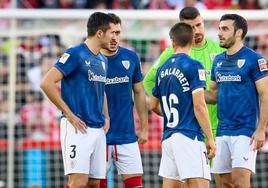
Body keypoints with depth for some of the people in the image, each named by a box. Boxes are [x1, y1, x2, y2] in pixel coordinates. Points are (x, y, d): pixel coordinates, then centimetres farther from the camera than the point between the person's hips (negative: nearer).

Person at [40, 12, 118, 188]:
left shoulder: (103, 60, 16)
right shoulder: (75, 54, -9)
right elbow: (47, 83, -16)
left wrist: (106, 117, 15)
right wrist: (69, 114, -14)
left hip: (99, 129, 8)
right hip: (78, 128, -8)